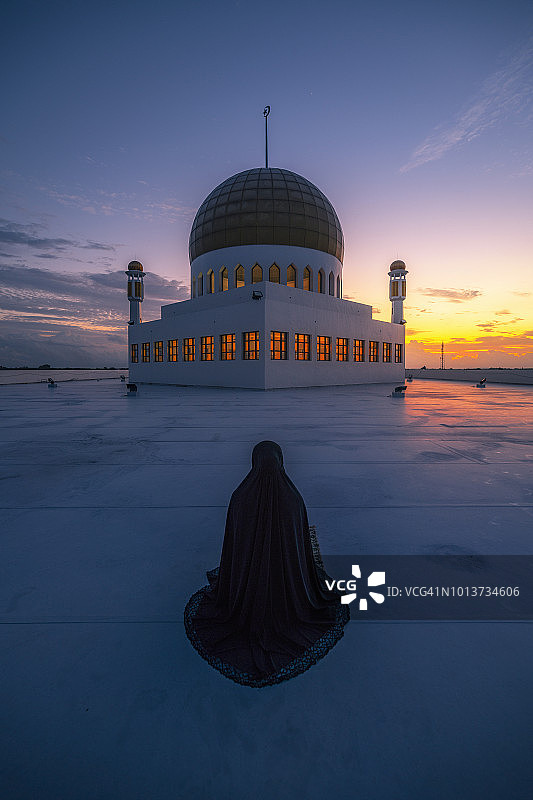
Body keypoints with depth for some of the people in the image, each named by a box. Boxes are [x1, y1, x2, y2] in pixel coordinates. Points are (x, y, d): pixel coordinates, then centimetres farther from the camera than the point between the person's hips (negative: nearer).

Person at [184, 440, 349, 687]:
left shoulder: (240, 498, -26)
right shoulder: (293, 499, -27)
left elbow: (232, 543, -11)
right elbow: (303, 542, -12)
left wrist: (227, 578, 8)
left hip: (249, 570, 0)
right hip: (286, 570, 0)